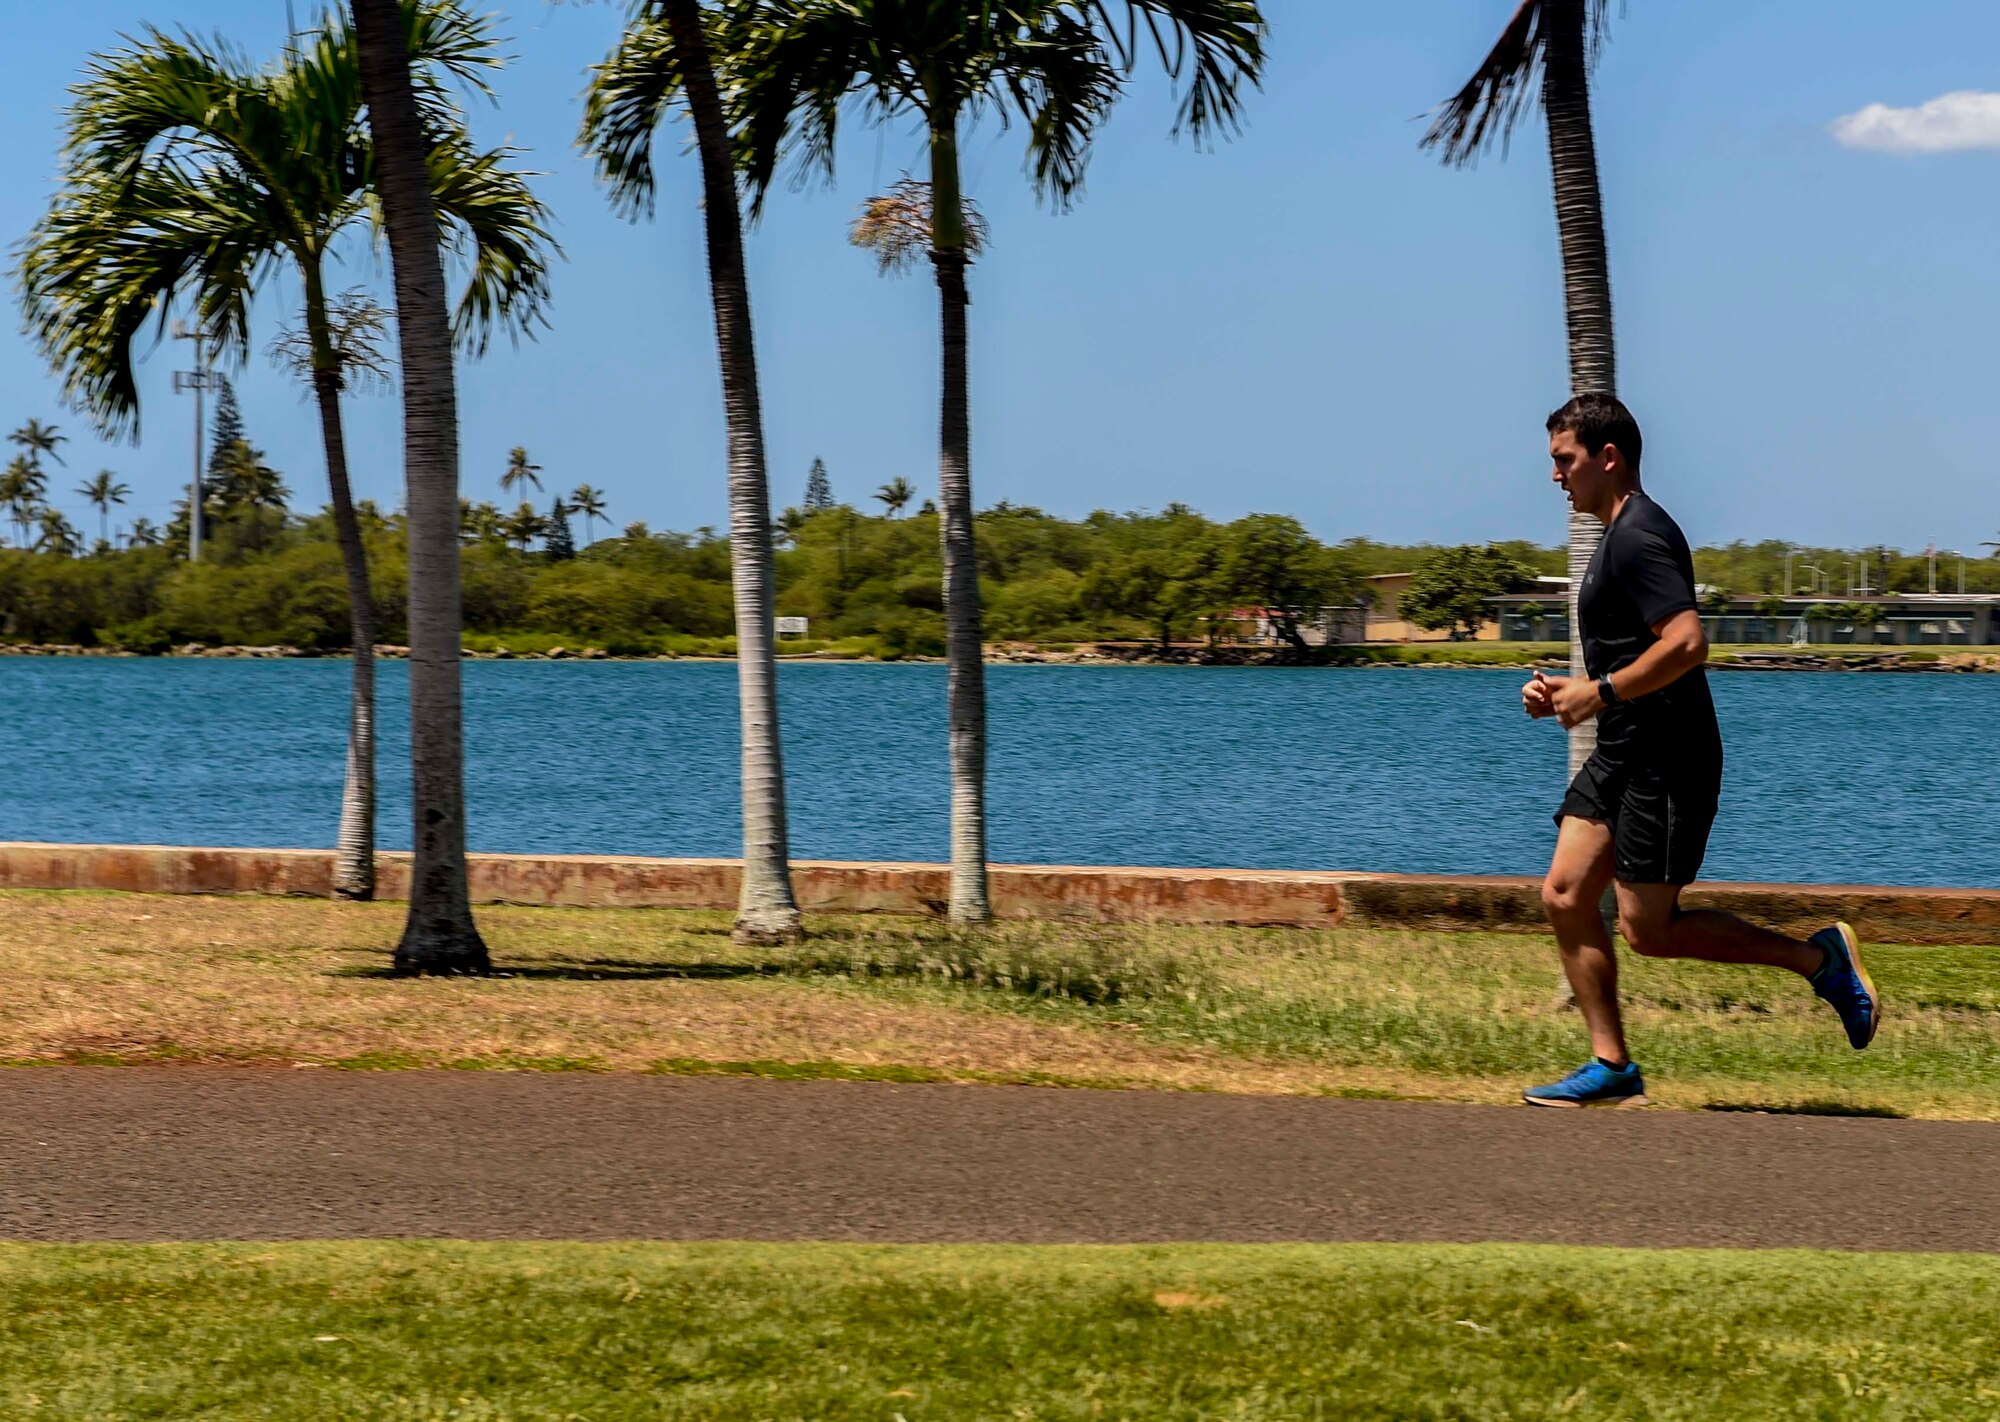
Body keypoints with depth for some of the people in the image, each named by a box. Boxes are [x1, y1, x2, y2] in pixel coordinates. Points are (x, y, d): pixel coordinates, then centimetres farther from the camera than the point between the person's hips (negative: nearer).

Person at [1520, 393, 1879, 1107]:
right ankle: (1611, 1068, 5)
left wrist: (1600, 692, -20)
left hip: (1665, 762, -10)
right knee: (1564, 896, 3)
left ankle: (1819, 957, 4)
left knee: (1648, 929, -7)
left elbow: (1687, 643, -28)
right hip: (1622, 755, 10)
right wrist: (1566, 690, 15)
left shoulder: (1639, 538, -16)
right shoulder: (1621, 536, 17)